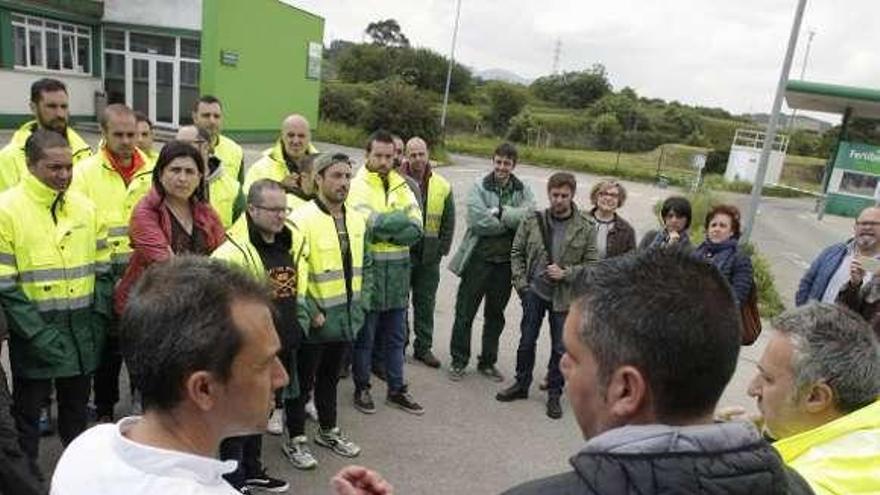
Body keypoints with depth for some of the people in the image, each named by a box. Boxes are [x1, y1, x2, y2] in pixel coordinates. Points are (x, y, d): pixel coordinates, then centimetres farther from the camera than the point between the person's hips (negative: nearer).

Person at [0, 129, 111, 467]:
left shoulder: (85, 207, 4)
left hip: (82, 329, 4)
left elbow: (102, 269, 9)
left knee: (76, 408, 19)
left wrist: (98, 317, 0)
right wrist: (38, 333, -16)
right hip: (33, 331, -4)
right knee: (27, 410, 13)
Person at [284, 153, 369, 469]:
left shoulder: (357, 221, 6)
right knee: (303, 380, 10)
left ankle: (328, 431, 40)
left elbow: (366, 266, 15)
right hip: (313, 323, -6)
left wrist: (359, 304, 8)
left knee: (330, 377, 22)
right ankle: (295, 440, 28)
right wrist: (309, 313, -16)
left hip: (346, 320, 6)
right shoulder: (301, 220, -16)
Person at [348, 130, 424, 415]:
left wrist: (384, 228, -16)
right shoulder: (357, 186, -6)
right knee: (364, 335, 9)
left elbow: (415, 231, -4)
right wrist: (402, 218, -10)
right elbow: (371, 223, -22)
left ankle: (396, 390, 29)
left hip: (398, 272, 5)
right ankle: (362, 389, 26)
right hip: (368, 271, -5)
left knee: (395, 336, 15)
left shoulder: (401, 186, 8)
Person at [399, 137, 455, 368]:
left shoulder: (442, 186, 3)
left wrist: (442, 250, 2)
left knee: (426, 302, 11)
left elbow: (448, 222, 8)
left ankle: (423, 347, 23)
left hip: (429, 256, 3)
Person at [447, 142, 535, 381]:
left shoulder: (523, 190, 4)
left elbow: (530, 215, -14)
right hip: (478, 258, -3)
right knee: (465, 312, 6)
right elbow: (477, 220, -18)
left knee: (495, 315, 15)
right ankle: (458, 361, 22)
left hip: (506, 261, 3)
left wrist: (499, 212, -19)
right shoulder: (479, 187, -5)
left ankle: (488, 362, 31)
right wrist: (510, 221, -12)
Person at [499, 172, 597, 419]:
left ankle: (554, 394, 26)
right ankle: (521, 384, 32)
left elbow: (592, 264, -4)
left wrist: (566, 273, -18)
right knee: (527, 341, 13)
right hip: (534, 292, 2)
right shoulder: (533, 220, -4)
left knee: (561, 348, 9)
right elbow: (517, 252, 4)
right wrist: (521, 282, -4)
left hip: (564, 296, -1)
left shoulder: (586, 227, -8)